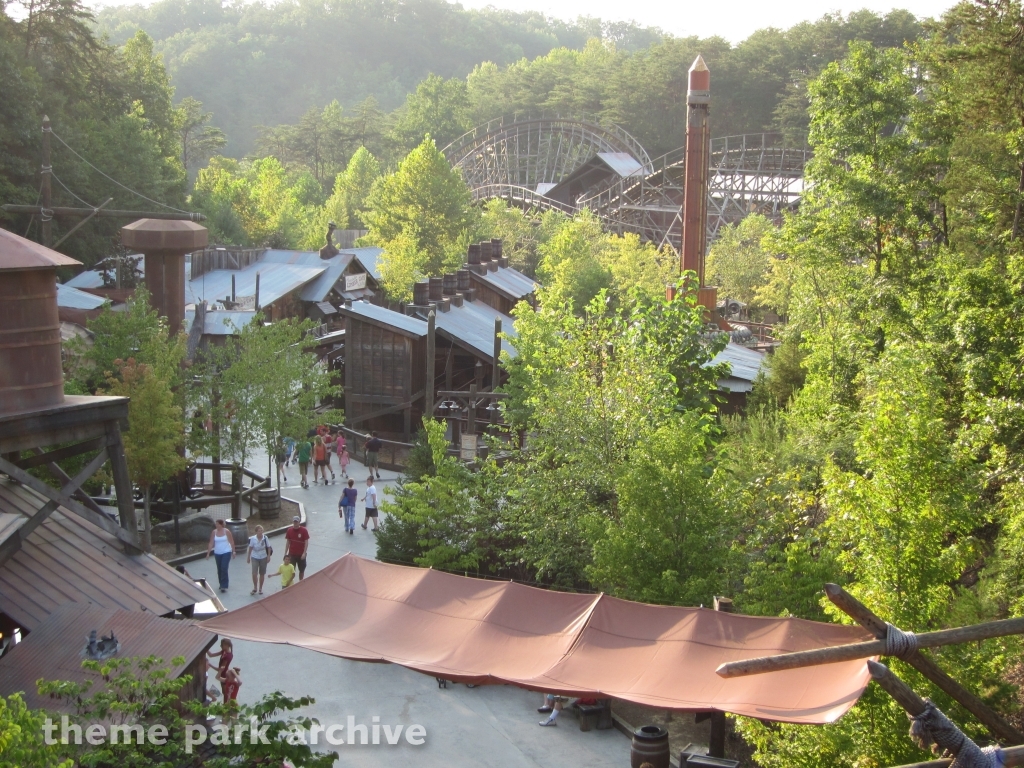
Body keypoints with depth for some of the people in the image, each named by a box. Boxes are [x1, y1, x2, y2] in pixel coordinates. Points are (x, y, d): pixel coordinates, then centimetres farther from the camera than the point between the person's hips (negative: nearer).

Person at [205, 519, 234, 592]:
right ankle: (222, 584, 29)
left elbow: (231, 542, -2)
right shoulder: (214, 532, -2)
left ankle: (224, 586, -10)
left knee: (224, 569, -12)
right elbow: (211, 543, -1)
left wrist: (233, 551, -1)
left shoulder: (227, 531, -8)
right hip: (217, 553, 4)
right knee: (219, 569, 12)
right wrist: (208, 553, -3)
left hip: (226, 552, -4)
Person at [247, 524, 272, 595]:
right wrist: (248, 557, 4)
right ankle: (255, 588, 11)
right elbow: (250, 548, -1)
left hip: (263, 558, 1)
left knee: (262, 574, 10)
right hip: (254, 558, -1)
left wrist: (268, 556, -6)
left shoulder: (265, 538, -12)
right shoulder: (253, 539, -12)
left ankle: (260, 589, 26)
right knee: (254, 573, -10)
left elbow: (269, 548, -3)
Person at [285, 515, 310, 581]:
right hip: (292, 554, 1)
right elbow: (288, 542, 6)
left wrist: (304, 553, -16)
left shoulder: (304, 530, -8)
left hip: (301, 554, -1)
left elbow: (306, 542, -8)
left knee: (302, 570, 9)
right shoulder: (289, 530, -1)